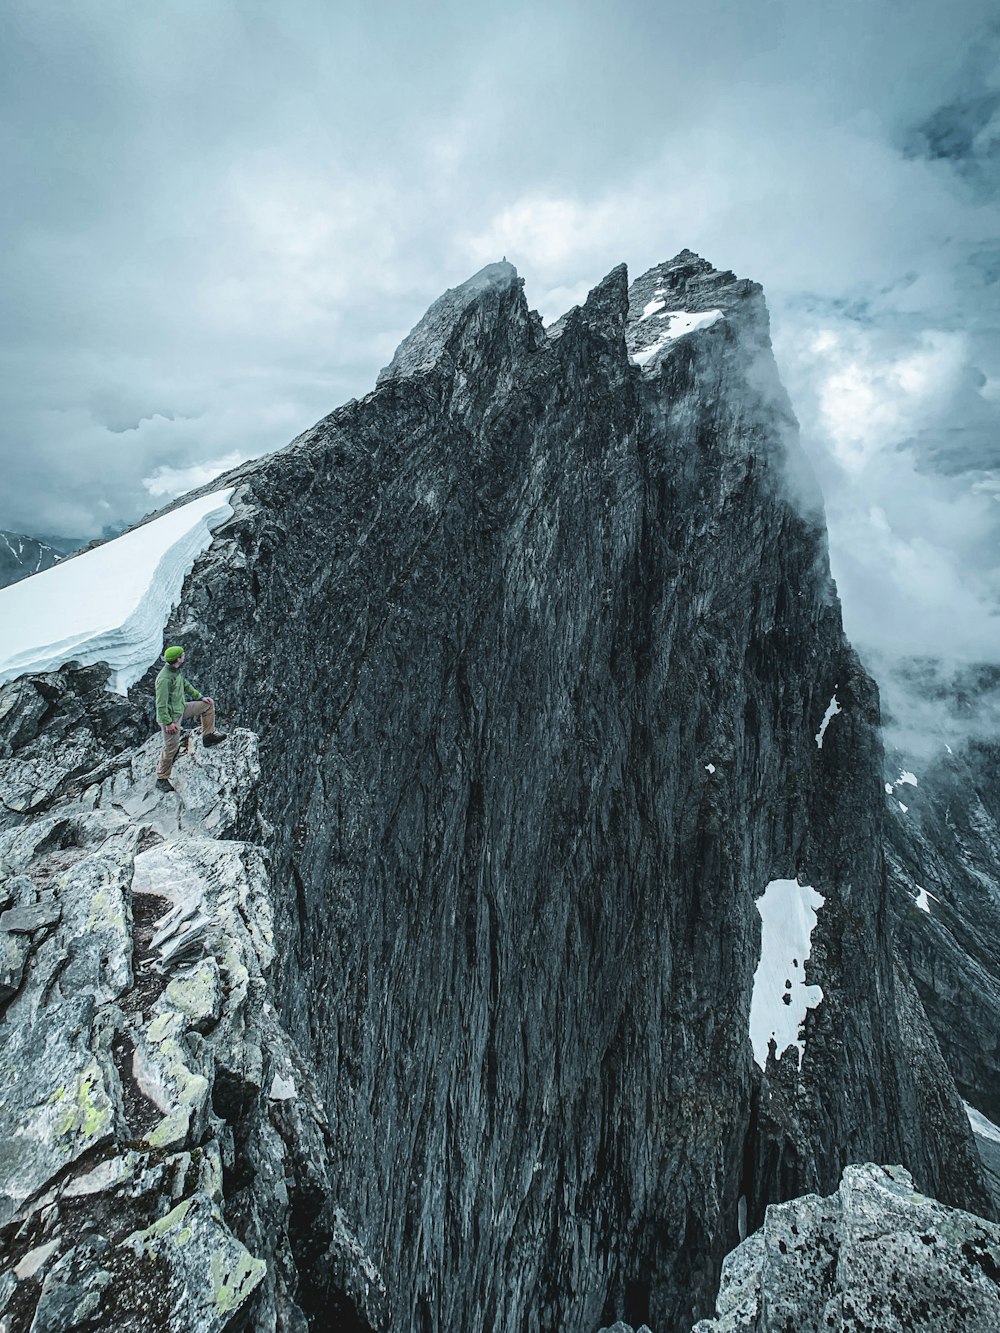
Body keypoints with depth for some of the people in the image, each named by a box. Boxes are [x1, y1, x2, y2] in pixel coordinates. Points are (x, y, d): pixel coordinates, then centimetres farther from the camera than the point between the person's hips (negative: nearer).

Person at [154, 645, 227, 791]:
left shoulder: (176, 671, 0)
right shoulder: (164, 678, -29)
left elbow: (185, 685, 19)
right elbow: (161, 704, -28)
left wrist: (200, 696, 20)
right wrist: (168, 723, -25)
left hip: (181, 709, 9)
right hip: (171, 717, -9)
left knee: (208, 704, 14)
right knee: (171, 749, 1)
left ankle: (208, 736, 24)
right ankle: (162, 779, 18)